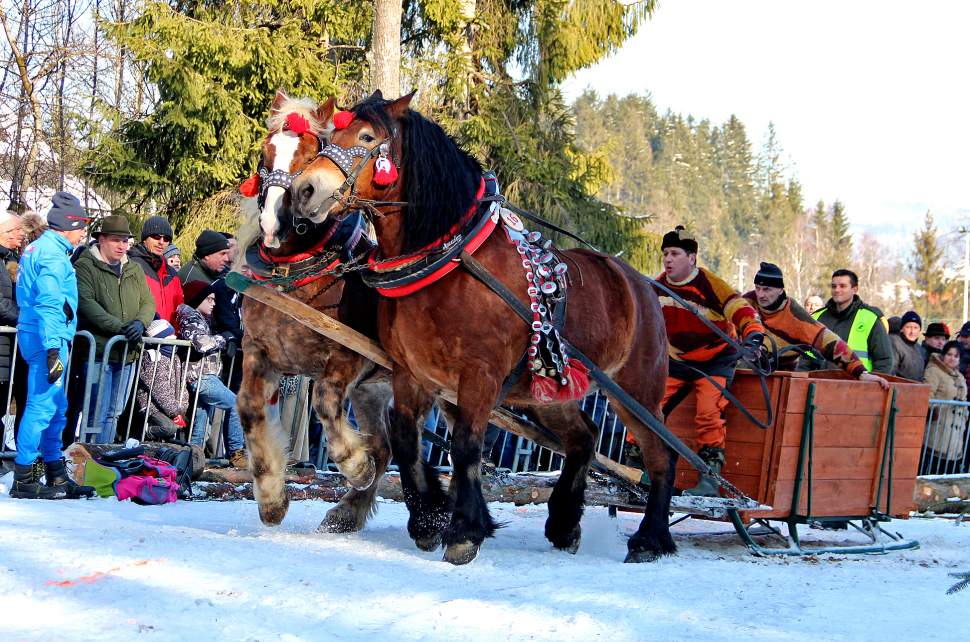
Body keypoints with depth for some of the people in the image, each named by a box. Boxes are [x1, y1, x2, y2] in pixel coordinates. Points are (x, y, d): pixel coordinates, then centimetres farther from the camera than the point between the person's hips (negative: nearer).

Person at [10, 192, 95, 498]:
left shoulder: (37, 248, 18)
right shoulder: (53, 254, -13)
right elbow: (49, 305, -22)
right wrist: (53, 349, -27)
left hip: (35, 335, 10)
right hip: (48, 338, -10)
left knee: (56, 407, 15)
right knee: (43, 406, -9)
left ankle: (56, 475, 22)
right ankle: (24, 480, -7)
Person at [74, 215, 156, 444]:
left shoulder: (134, 270, 17)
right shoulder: (85, 267, -4)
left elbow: (148, 302, 11)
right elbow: (86, 304, -16)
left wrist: (140, 323, -12)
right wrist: (118, 327, -24)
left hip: (127, 353, 7)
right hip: (98, 350, -7)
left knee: (114, 412, 13)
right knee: (98, 413, -9)